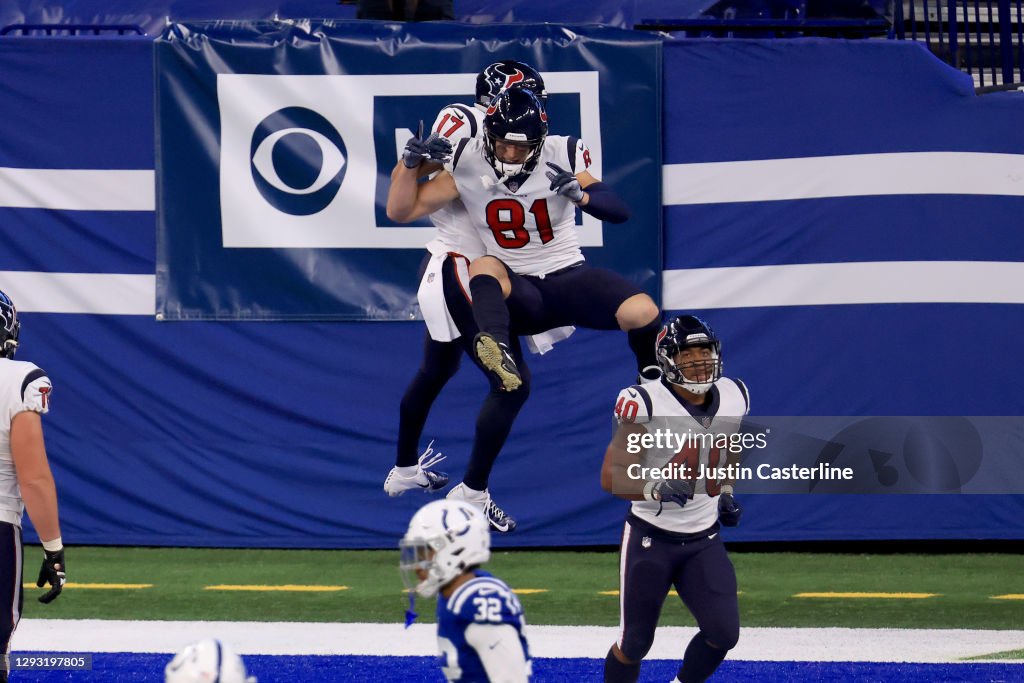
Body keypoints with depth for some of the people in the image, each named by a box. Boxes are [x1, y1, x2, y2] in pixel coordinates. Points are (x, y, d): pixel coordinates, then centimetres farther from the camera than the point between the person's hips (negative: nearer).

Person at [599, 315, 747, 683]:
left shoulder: (733, 398, 0)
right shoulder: (646, 405, -18)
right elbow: (611, 476, -18)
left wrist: (726, 494, 7)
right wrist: (655, 489, -34)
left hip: (703, 541, 5)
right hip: (651, 538, -4)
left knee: (723, 633, -5)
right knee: (635, 642, 3)